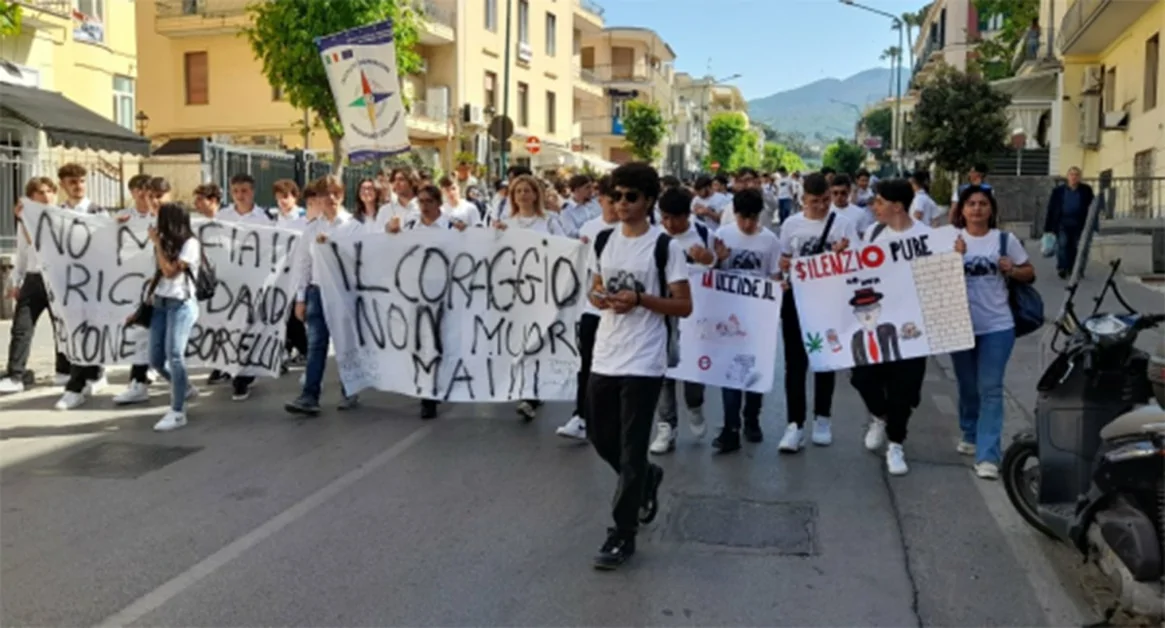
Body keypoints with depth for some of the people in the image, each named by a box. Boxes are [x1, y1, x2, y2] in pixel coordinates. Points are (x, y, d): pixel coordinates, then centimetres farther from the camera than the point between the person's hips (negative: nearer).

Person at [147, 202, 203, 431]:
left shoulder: (190, 243, -7)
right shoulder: (169, 243, 17)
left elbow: (170, 271, -14)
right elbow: (161, 272, 16)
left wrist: (157, 243, -8)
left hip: (181, 305, -8)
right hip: (160, 303, 8)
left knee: (174, 355, -17)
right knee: (156, 359, 5)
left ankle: (177, 412, -15)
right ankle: (185, 389, 28)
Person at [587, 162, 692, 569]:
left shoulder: (665, 246, -8)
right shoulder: (603, 241, 8)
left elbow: (684, 306, -8)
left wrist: (640, 299, -21)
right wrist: (598, 298, -5)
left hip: (644, 362, -6)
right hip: (605, 357, 6)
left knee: (632, 448, -2)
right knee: (600, 436, 16)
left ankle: (623, 534, 8)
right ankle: (647, 480, 43)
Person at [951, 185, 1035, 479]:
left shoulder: (1006, 240, 1)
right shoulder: (950, 240, 2)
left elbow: (1030, 273, 8)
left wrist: (1012, 270, -13)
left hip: (997, 326, -2)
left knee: (990, 389, -6)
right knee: (968, 387, 16)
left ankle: (988, 456, -8)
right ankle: (971, 435, 37)